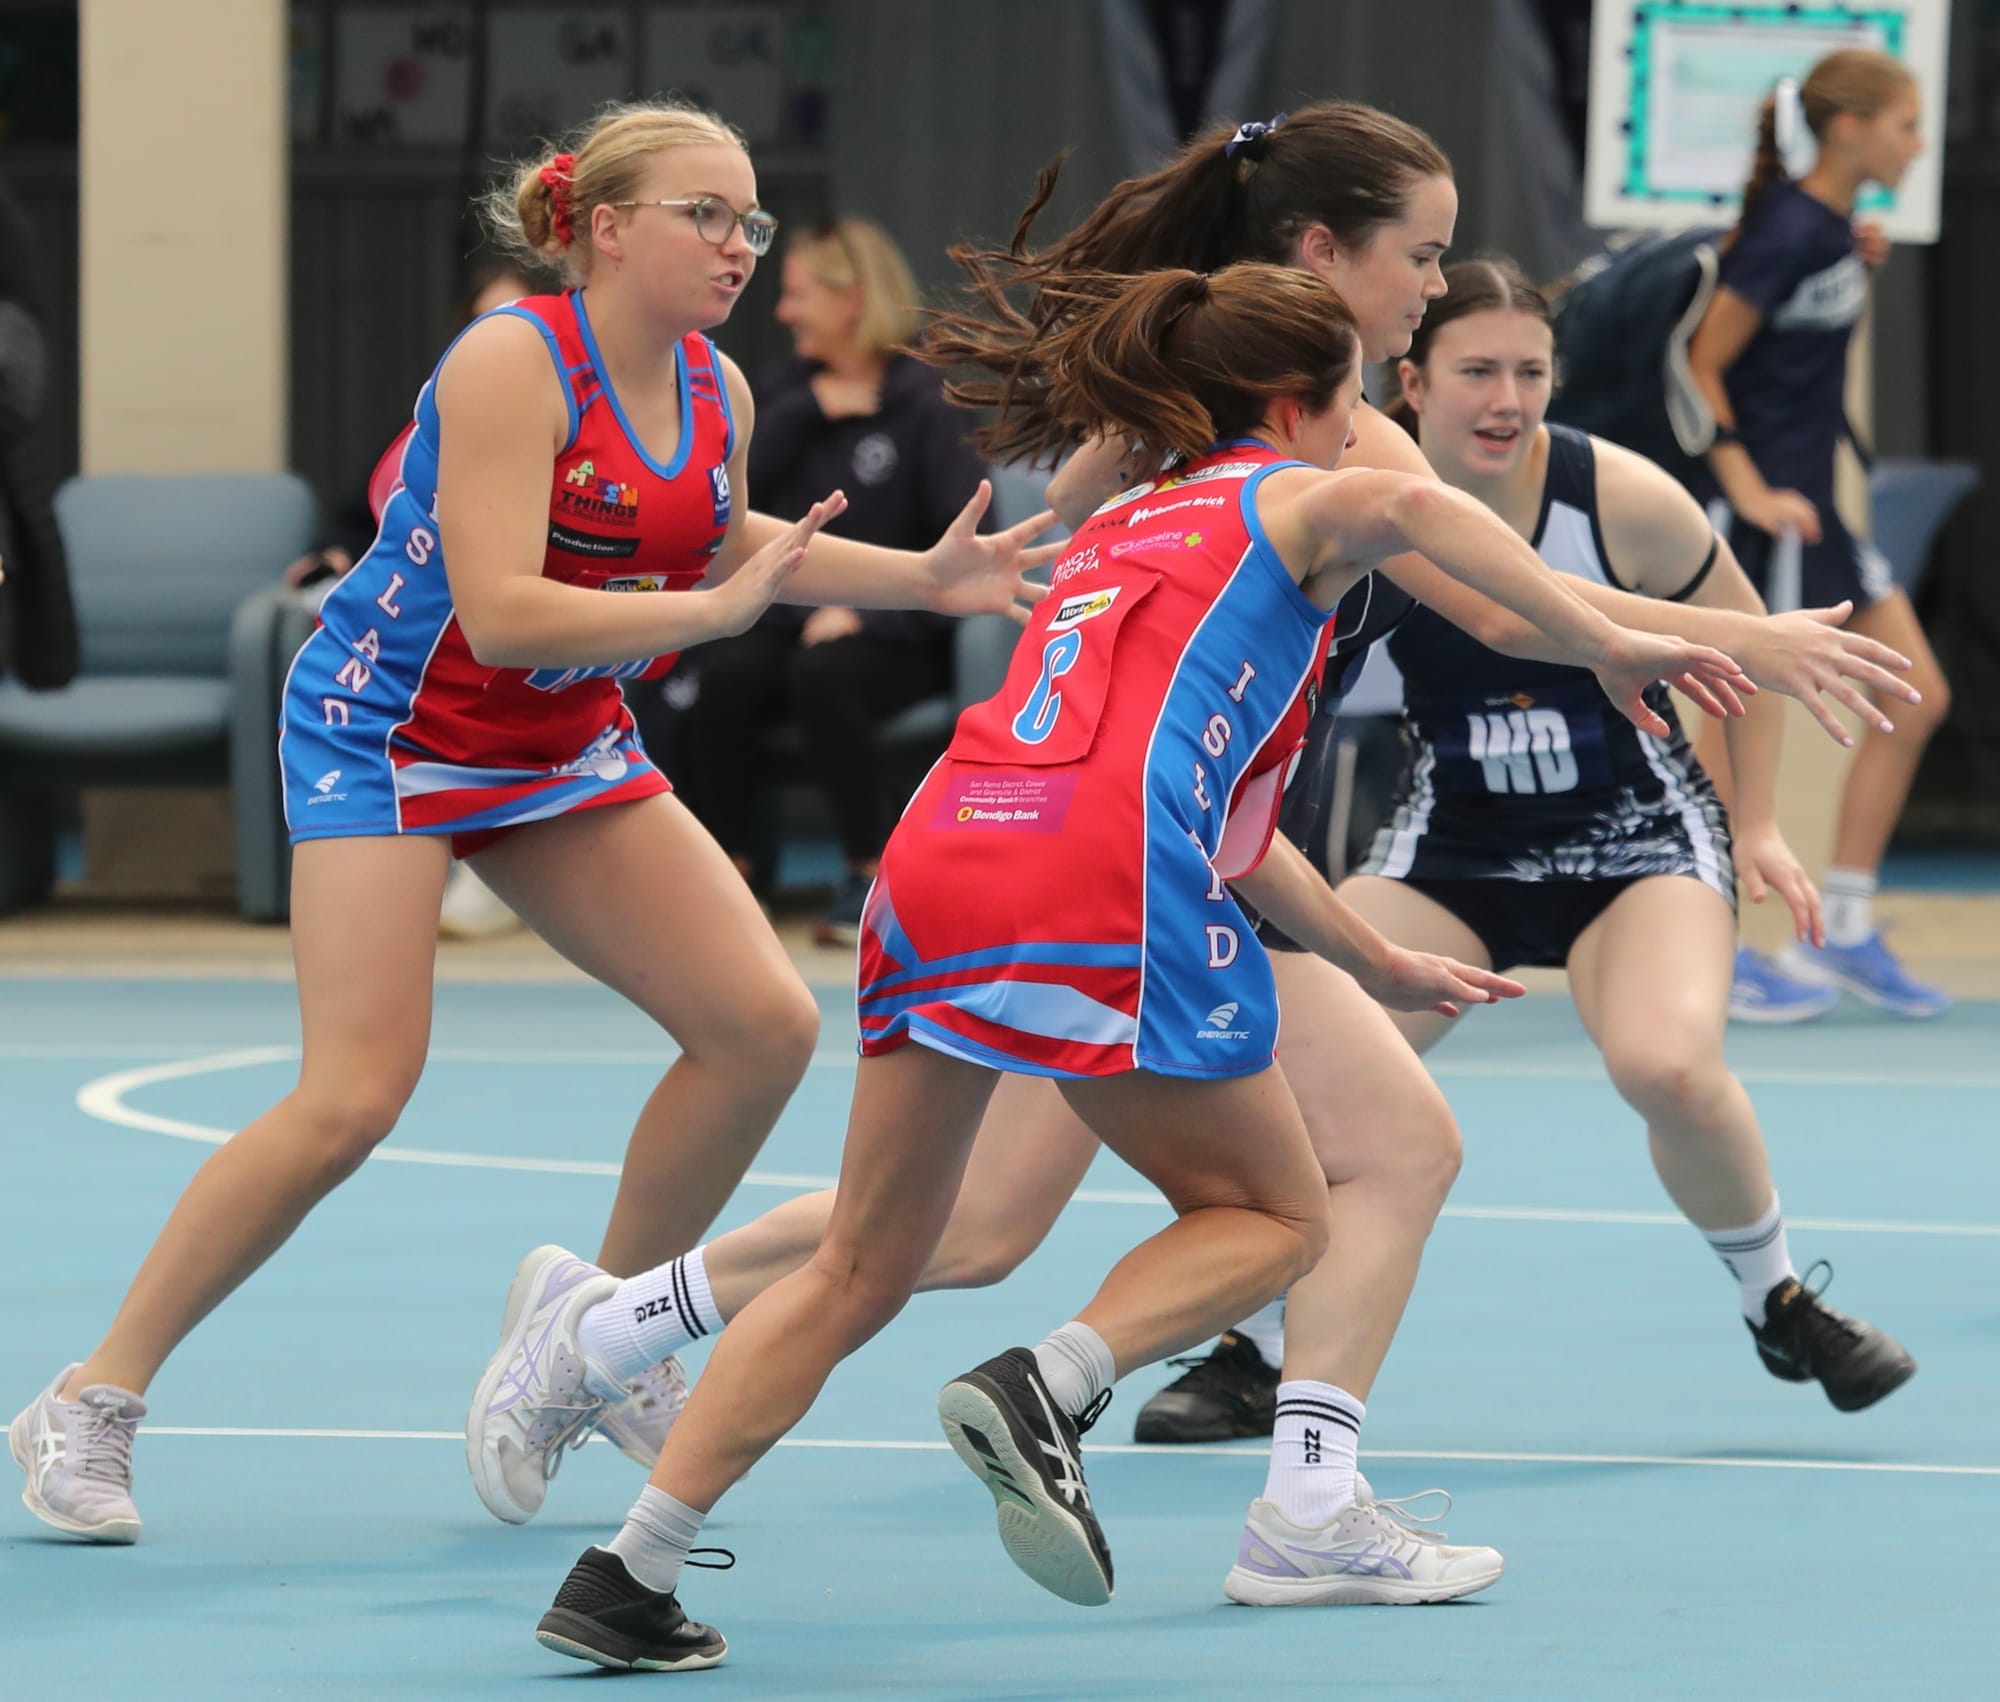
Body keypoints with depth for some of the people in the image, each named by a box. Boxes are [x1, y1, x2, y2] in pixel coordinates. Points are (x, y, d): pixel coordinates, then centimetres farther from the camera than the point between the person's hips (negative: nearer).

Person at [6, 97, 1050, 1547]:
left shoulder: (718, 395, 0)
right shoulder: (511, 365, -23)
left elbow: (708, 545, 20)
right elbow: (497, 611, -30)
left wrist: (924, 576, 11)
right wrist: (711, 608, -34)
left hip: (565, 749, 7)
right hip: (387, 724, -7)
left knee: (765, 1027, -4)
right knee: (354, 1101, -17)